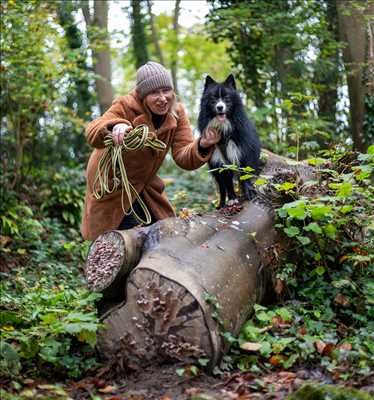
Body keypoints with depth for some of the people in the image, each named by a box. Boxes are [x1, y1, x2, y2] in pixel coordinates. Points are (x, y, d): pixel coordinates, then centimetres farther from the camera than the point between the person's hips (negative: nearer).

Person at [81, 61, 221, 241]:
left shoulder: (176, 112, -9)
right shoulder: (125, 106, -23)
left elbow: (184, 157, -15)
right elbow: (92, 133, -39)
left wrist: (202, 146, -37)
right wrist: (114, 127, -62)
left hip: (144, 184, 6)